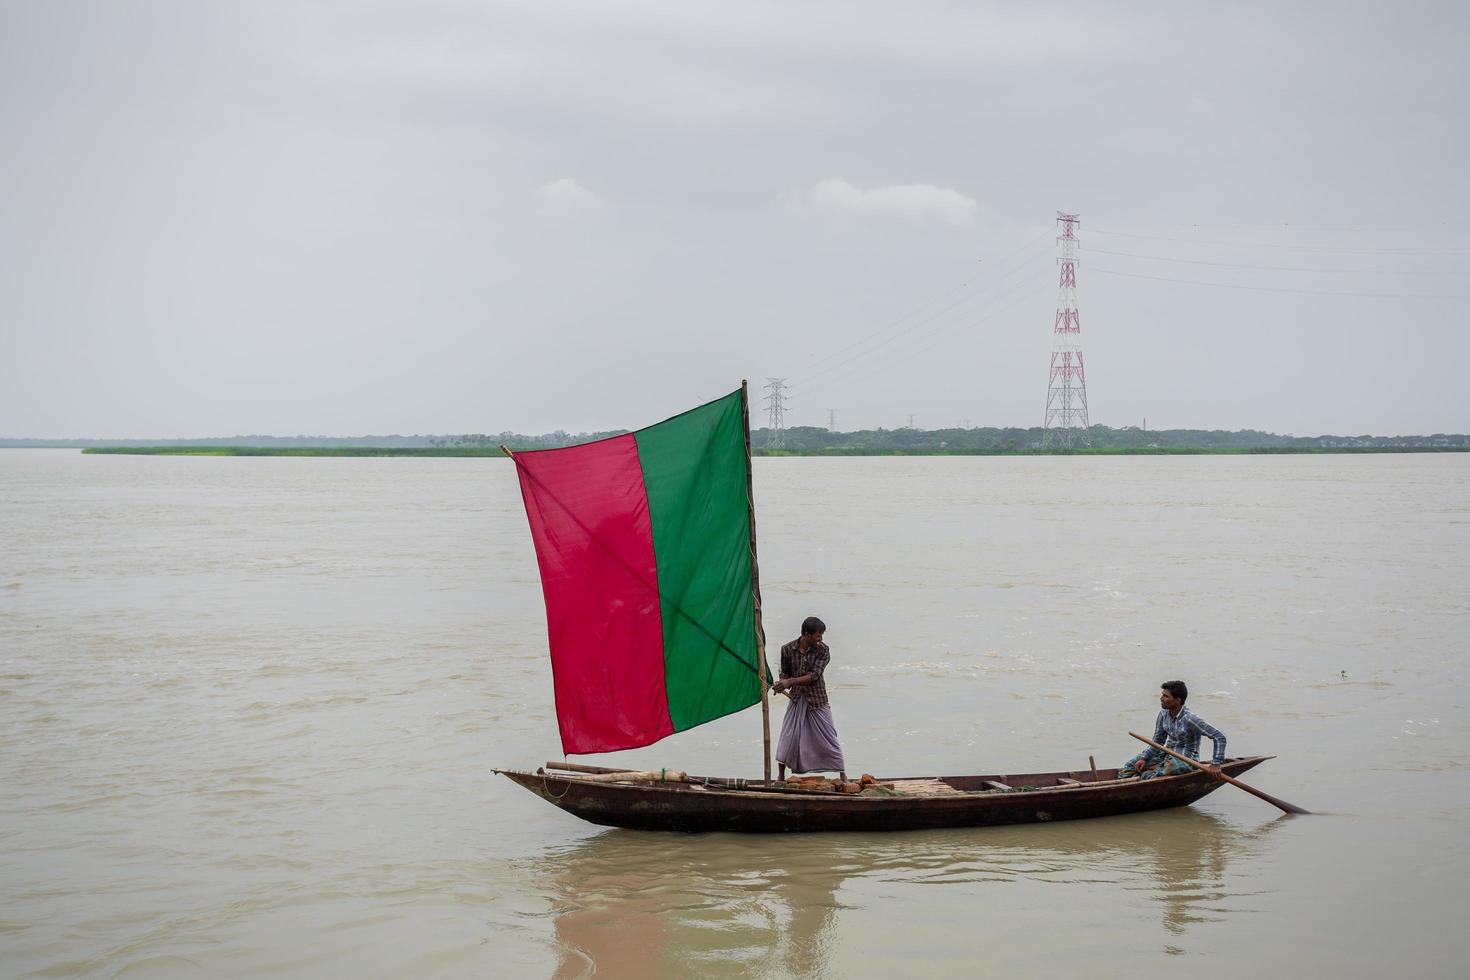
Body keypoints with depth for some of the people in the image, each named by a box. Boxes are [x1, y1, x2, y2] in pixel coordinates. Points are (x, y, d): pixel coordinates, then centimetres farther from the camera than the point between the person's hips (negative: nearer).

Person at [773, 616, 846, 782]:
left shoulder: (822, 650, -11)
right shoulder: (787, 650, -5)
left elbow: (814, 675, -19)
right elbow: (785, 672, 7)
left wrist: (791, 681, -27)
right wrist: (782, 684, -15)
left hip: (817, 700, -2)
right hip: (797, 700, 2)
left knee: (828, 738, 1)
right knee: (787, 738, 1)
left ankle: (843, 775, 9)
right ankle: (781, 777, 12)